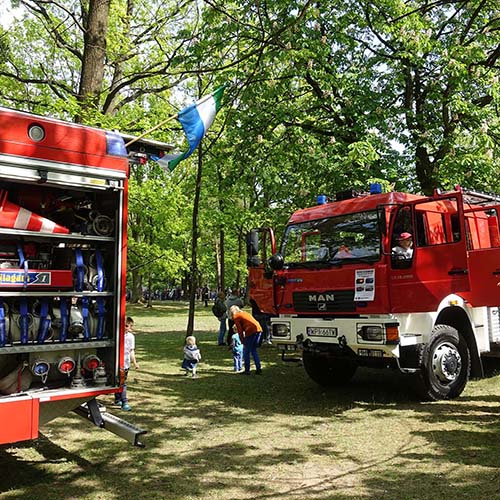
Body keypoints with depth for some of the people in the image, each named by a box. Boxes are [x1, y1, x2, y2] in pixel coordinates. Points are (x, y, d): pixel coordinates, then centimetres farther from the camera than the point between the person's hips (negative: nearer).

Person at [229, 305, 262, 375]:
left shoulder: (236, 317, 8)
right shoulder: (245, 313, 29)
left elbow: (240, 330, 2)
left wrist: (243, 342, 7)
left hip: (251, 331, -7)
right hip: (259, 330, 7)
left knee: (246, 351, 6)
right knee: (254, 350, 19)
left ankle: (247, 370, 10)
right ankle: (259, 369, 15)